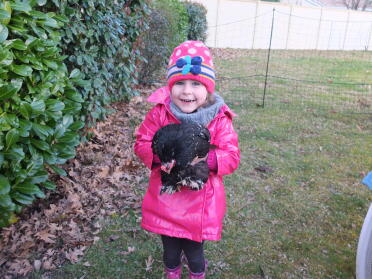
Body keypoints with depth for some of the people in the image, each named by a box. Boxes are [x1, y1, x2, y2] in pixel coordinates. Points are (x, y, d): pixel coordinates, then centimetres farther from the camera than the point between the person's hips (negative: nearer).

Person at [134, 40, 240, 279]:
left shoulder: (219, 119, -12)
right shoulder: (159, 113, -10)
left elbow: (232, 156, -13)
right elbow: (142, 143, -3)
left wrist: (206, 159, -30)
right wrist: (159, 156, -23)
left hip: (200, 203, -1)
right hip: (165, 199, 1)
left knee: (194, 250, 18)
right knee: (170, 250, 23)